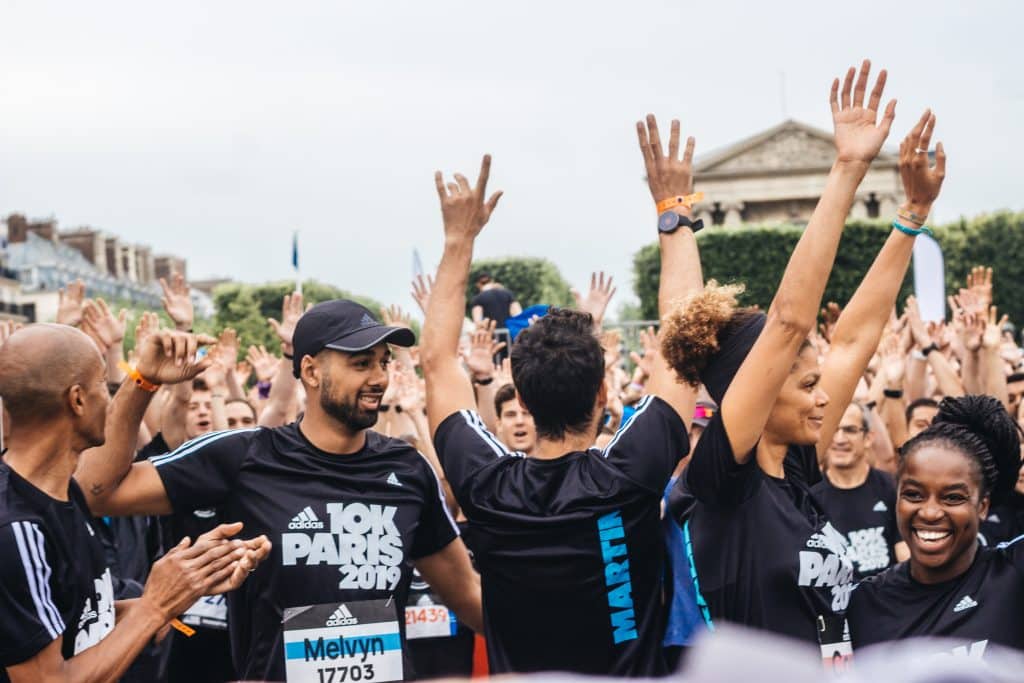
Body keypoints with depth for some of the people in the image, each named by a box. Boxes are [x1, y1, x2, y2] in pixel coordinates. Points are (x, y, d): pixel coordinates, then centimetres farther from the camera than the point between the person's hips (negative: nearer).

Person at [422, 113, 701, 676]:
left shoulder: (487, 488, -15)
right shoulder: (628, 478, -21)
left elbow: (437, 358, -1)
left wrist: (459, 239, 4)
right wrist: (675, 212, -4)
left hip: (516, 670, 2)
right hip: (631, 668, -2)